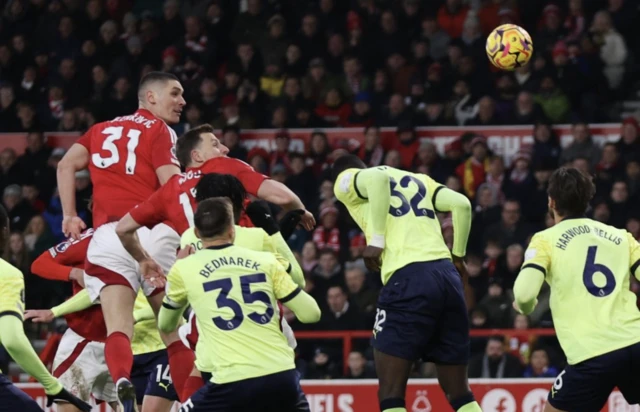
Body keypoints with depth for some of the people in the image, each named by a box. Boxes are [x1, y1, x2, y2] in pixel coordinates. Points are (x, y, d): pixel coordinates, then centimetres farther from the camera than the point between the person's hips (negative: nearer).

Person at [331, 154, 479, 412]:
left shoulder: (346, 180, 12)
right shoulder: (416, 179, 29)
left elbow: (377, 178, -11)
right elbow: (461, 204, 16)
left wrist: (376, 240, -10)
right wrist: (458, 255, 27)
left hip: (410, 278, -6)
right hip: (447, 276, 6)